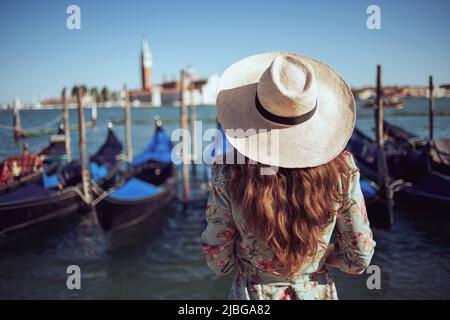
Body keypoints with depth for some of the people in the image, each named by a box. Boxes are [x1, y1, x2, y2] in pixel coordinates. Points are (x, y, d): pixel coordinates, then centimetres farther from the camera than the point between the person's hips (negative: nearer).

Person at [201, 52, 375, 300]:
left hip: (252, 293, -1)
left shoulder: (228, 175, -23)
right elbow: (359, 260, -9)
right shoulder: (341, 170, -19)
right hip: (317, 292, 2)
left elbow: (219, 263, -11)